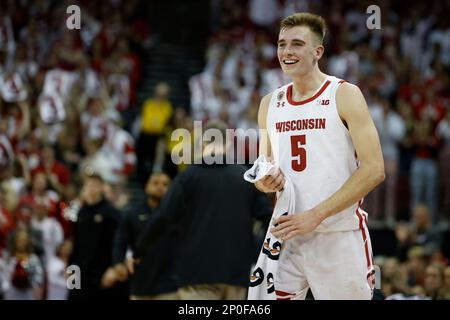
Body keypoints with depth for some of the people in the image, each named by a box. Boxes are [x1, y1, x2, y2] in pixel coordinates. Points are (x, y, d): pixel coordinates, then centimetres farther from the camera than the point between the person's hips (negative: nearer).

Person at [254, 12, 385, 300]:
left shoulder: (345, 95, -4)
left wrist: (315, 215, -18)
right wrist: (266, 182, -5)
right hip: (287, 236, 4)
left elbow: (374, 170, -12)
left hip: (340, 236, -4)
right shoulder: (270, 104, 12)